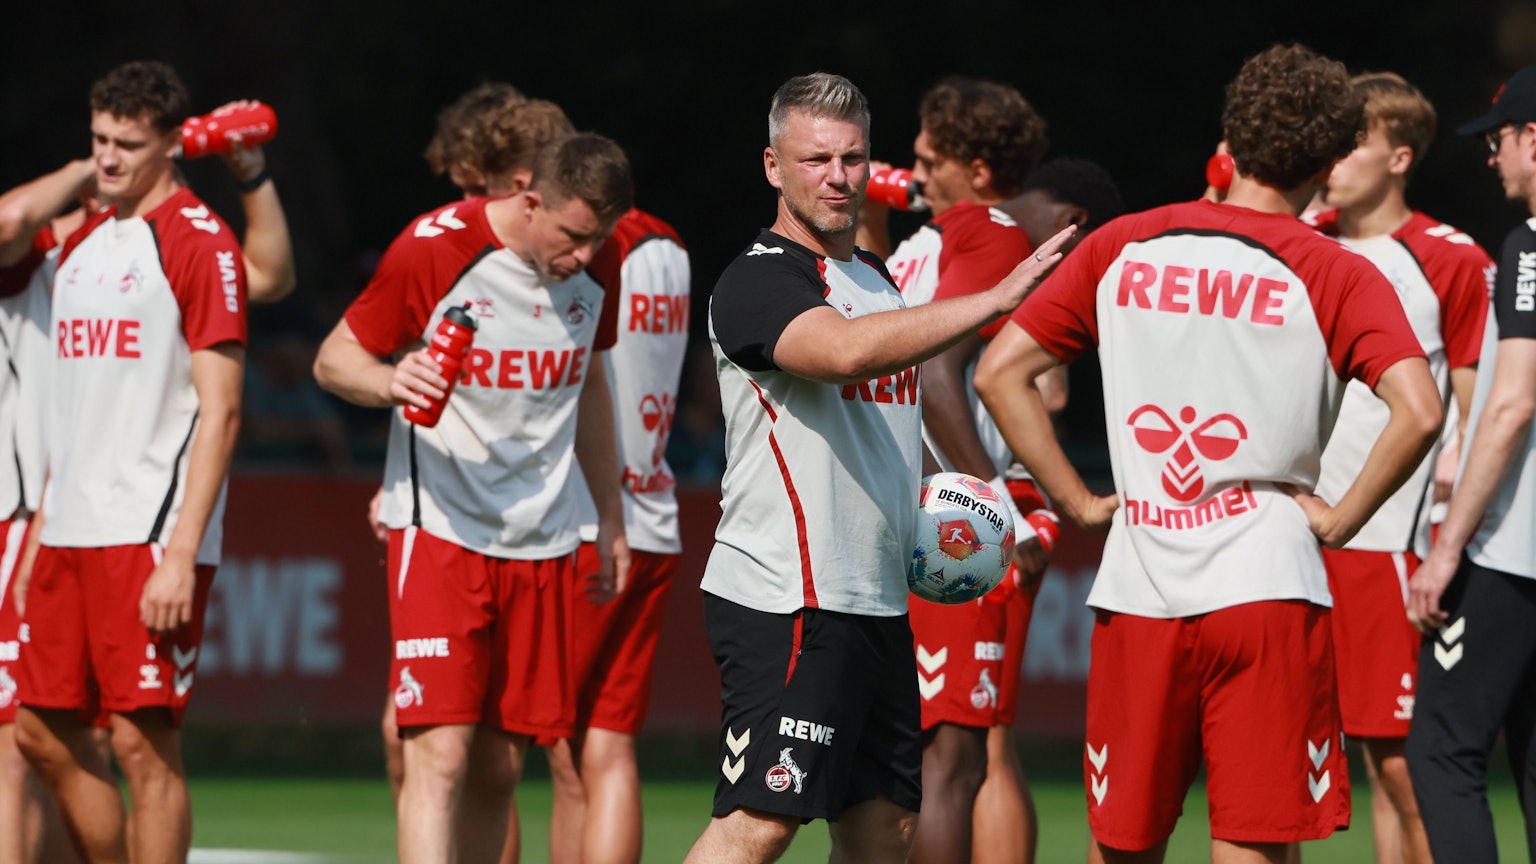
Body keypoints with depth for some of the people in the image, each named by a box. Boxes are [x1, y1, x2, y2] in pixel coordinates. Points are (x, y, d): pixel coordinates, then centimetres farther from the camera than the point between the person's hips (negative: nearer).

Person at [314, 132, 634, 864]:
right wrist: (389, 380, -27)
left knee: (499, 769, 6)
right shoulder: (434, 250, -12)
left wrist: (609, 516, 26)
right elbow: (333, 359, -4)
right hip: (441, 526, -5)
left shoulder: (593, 270, 4)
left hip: (540, 543, 5)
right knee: (440, 754, -16)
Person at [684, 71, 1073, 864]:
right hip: (783, 600, -9)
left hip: (876, 599, 9)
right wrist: (997, 299, -32)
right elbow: (846, 351, -30)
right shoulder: (756, 283, -10)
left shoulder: (877, 278, 19)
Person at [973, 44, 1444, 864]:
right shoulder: (1336, 277, -2)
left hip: (1137, 590, 3)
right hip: (1266, 592, -3)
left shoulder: (1122, 248, 8)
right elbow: (1418, 412, -17)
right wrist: (1342, 517, -4)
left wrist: (1076, 501, 9)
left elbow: (999, 371, 7)